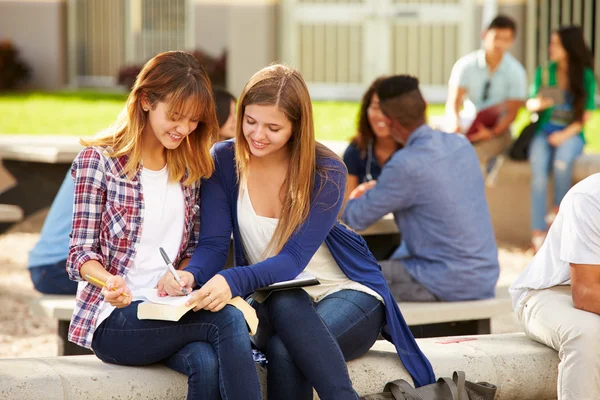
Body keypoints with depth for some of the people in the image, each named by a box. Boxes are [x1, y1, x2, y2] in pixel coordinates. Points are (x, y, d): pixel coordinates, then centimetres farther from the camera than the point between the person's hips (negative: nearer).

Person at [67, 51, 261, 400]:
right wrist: (108, 280, -27)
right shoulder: (98, 161, -2)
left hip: (168, 311, 4)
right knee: (228, 319, -30)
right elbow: (81, 253, -5)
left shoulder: (189, 168, 13)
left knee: (208, 363, -33)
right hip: (112, 318, -4)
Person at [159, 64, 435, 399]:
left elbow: (293, 258, -23)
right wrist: (191, 276, -36)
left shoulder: (327, 171, -14)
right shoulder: (224, 162, -5)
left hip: (346, 294, -2)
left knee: (286, 352, -37)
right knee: (286, 304, -38)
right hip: (272, 302, 2)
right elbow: (213, 245, -11)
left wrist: (234, 281, -43)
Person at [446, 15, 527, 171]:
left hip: (497, 130, -2)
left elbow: (511, 112, -6)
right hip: (468, 127, 2)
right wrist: (454, 123, -29)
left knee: (475, 154, -34)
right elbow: (453, 102, -6)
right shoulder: (465, 65, -3)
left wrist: (492, 133, -26)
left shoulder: (516, 72, -6)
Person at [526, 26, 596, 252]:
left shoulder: (586, 77, 0)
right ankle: (538, 232, -33)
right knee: (538, 167, -30)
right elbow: (530, 105, 11)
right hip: (544, 132, 2)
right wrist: (538, 103, -13)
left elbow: (585, 115, -1)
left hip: (571, 134, -2)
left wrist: (566, 134, -16)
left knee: (562, 161, -37)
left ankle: (558, 210, -17)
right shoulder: (544, 72, 8)